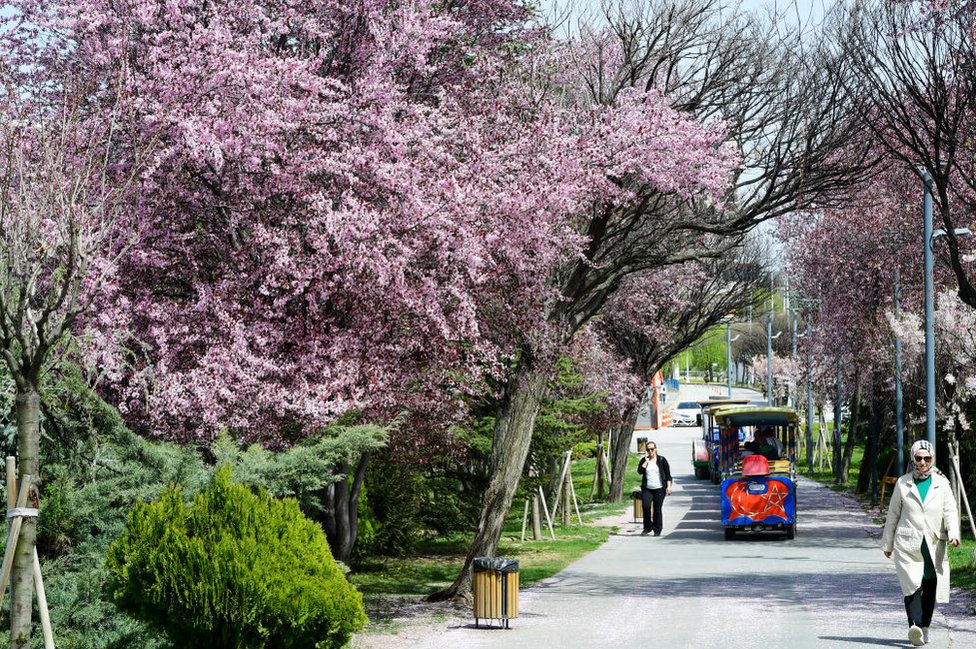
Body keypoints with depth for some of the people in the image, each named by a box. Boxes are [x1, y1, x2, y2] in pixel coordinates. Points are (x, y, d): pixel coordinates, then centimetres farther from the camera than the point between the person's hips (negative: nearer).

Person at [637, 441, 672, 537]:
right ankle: (647, 528, 1)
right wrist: (646, 461, -7)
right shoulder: (644, 460, 10)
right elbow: (640, 471, -5)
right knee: (645, 506, -15)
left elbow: (668, 474, 4)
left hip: (659, 488, -2)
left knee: (657, 509, -2)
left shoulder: (661, 460, 4)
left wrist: (669, 486, -5)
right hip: (647, 488, 2)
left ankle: (657, 530, 10)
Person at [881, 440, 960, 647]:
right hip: (908, 544, -2)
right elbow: (893, 514, 15)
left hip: (934, 545, 2)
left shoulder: (941, 484, 8)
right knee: (912, 584, -17)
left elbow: (950, 511, 1)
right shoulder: (903, 483, 8)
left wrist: (953, 534, -18)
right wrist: (887, 543, 17)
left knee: (931, 588, 7)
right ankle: (914, 627, -30)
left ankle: (924, 627, 20)